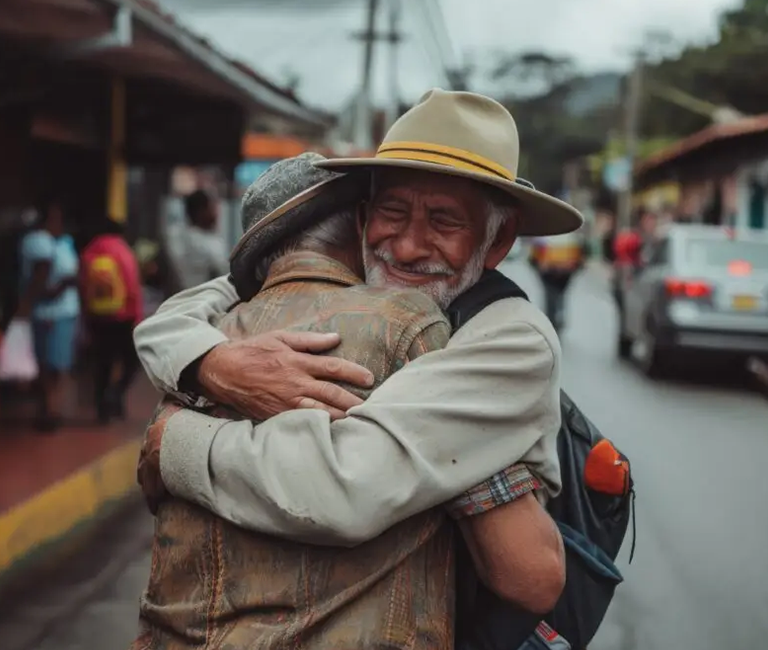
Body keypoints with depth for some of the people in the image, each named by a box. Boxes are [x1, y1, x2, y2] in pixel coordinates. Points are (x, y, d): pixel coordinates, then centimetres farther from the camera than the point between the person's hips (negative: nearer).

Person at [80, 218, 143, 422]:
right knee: (132, 359, 10)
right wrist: (137, 317, -5)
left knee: (101, 363, 11)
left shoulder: (87, 255, 5)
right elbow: (133, 288, -9)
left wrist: (87, 316, 13)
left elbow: (83, 289, 6)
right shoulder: (124, 253, -6)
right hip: (123, 318, -4)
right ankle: (116, 391, -12)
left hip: (96, 318, 4)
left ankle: (102, 408, 11)